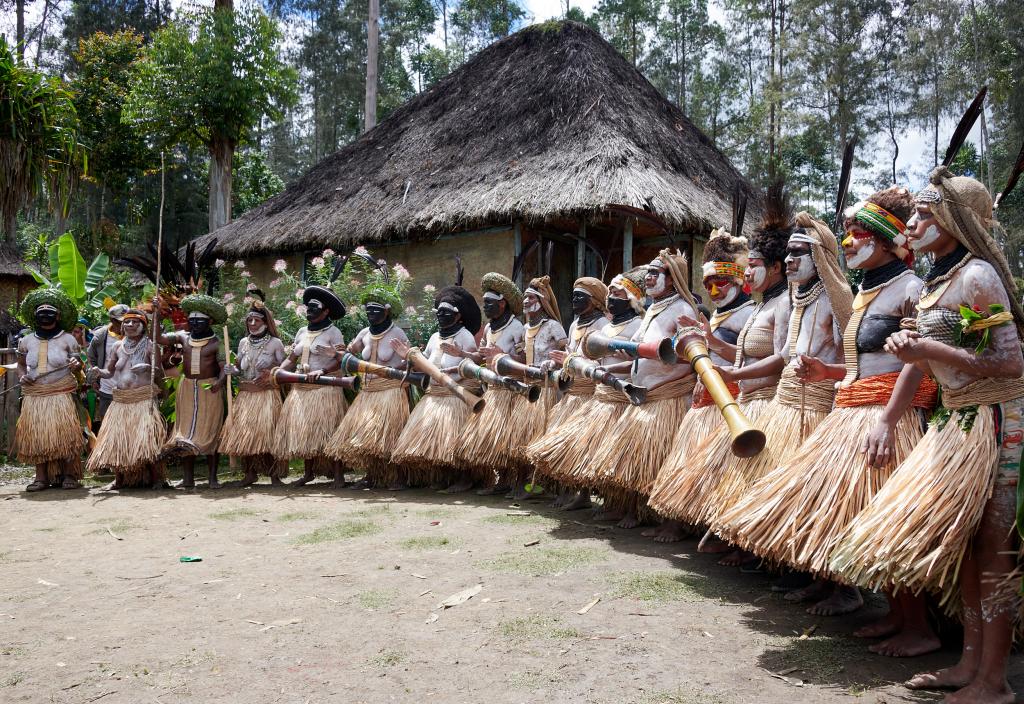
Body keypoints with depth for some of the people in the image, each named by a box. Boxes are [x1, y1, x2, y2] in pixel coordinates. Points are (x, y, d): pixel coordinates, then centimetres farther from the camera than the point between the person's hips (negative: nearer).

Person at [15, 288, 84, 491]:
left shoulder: (67, 339, 3)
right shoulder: (27, 340, 11)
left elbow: (77, 365, 6)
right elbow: (21, 364, 22)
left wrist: (76, 365, -18)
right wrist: (22, 375, 1)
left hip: (61, 393, -3)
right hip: (34, 395, 3)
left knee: (64, 433, -10)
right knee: (35, 435, -1)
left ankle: (70, 475, -3)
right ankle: (41, 477, 6)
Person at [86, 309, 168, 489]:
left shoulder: (148, 345, -2)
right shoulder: (118, 346, 10)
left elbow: (161, 373, -6)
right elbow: (109, 372, 15)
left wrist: (148, 368, -25)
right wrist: (98, 372, -6)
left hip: (143, 398, -5)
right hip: (120, 400, 5)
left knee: (147, 438, -14)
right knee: (117, 439, 6)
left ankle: (157, 478, -6)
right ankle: (120, 478, 20)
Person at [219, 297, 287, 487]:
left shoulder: (275, 343, -1)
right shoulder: (243, 342, 11)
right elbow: (240, 368, 19)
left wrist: (272, 374, -18)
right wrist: (233, 370, -2)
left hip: (267, 395, -4)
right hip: (245, 395, 4)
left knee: (267, 433, -9)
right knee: (243, 434, 1)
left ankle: (275, 475, -2)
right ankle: (250, 473, 13)